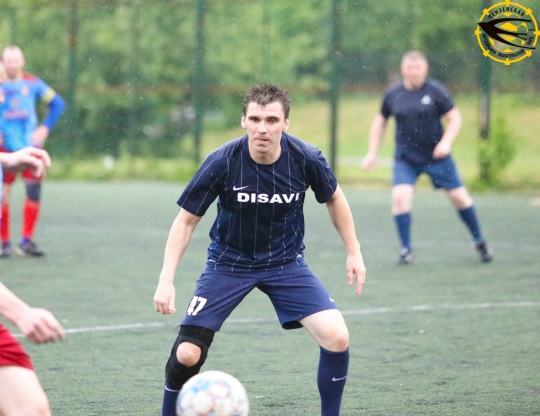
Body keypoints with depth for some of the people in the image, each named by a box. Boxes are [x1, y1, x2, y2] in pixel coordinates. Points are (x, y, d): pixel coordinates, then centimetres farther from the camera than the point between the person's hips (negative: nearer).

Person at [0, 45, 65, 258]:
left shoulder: (32, 83, 3)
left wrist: (45, 128, 2)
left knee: (34, 191, -5)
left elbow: (57, 103, 12)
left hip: (30, 145, 2)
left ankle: (26, 241, 3)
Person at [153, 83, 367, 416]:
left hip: (286, 263, 1)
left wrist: (354, 251, 4)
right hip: (229, 263, -1)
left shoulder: (306, 159, -19)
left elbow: (334, 198, 4)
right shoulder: (222, 162, -23)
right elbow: (186, 221, -12)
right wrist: (166, 280, -19)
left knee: (337, 338, -17)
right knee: (187, 354, -12)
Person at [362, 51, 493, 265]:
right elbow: (380, 121, 14)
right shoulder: (392, 94, 0)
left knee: (459, 196, 3)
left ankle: (480, 242, 25)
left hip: (436, 156, -1)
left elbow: (454, 118, -4)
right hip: (405, 158, 1)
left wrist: (446, 142, -19)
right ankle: (406, 250, -5)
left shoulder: (436, 91, -8)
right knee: (400, 196, -18)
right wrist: (372, 153, 9)